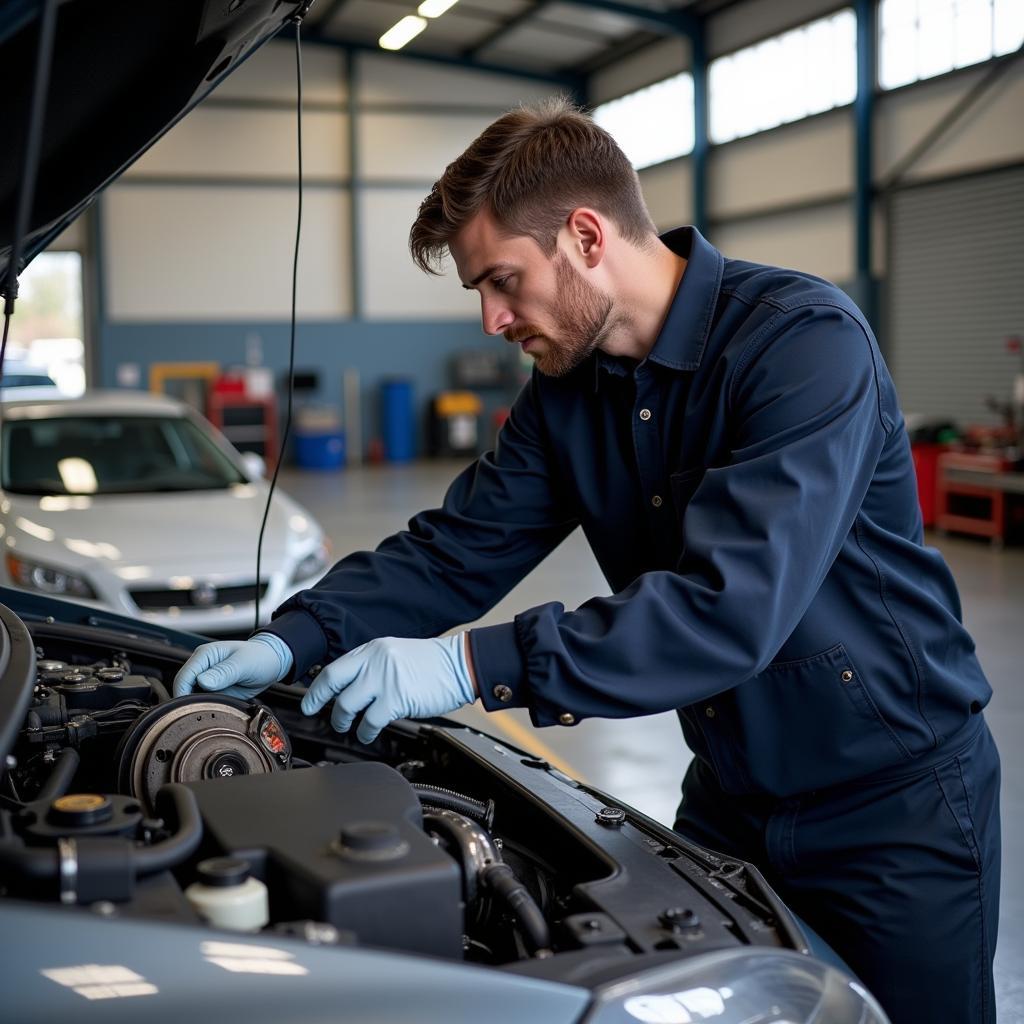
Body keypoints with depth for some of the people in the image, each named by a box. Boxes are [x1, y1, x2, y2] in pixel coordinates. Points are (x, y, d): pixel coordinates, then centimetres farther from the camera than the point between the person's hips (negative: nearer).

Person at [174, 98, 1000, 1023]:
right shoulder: (566, 391, -1)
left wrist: (472, 666, -37)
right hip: (731, 791, 6)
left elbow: (732, 605, -35)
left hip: (895, 800, -6)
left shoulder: (804, 340, -25)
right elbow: (452, 551, 1)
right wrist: (292, 643, -14)